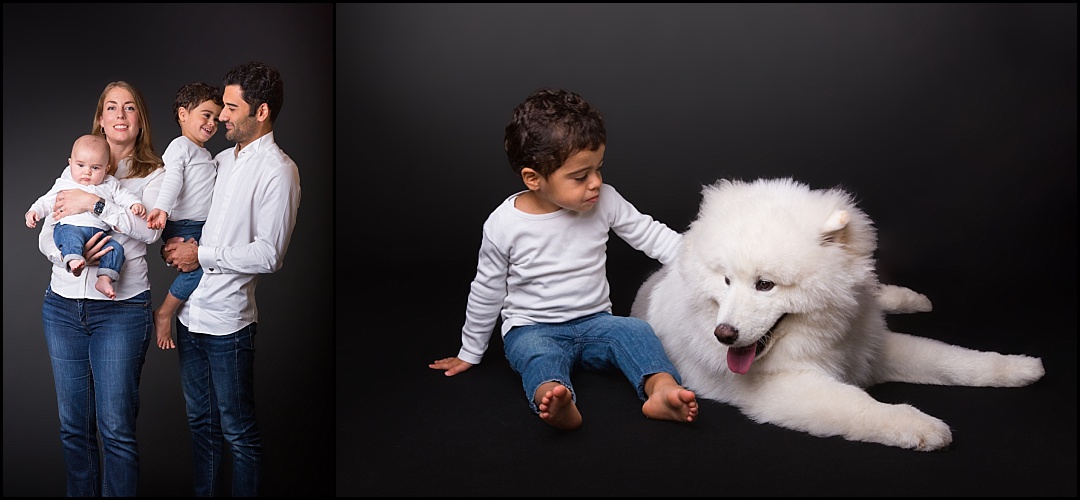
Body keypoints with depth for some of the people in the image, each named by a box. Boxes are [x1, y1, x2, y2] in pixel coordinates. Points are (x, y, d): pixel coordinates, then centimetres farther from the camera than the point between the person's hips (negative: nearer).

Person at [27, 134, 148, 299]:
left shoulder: (110, 185, 20)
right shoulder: (64, 184, 19)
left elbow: (124, 196, 16)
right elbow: (46, 201, 22)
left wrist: (135, 204, -6)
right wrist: (34, 211, 4)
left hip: (99, 231, 2)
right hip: (69, 226, -2)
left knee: (116, 248, -23)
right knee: (71, 236, -38)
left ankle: (104, 279, -31)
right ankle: (74, 260, -60)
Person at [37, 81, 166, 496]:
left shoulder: (153, 173, 4)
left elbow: (151, 229, -15)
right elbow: (46, 237, 8)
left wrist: (94, 203, -17)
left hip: (121, 309, -4)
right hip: (63, 306, 4)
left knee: (116, 428, -4)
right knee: (73, 425, 11)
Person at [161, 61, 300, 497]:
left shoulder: (277, 170, -13)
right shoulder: (221, 160, 12)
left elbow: (269, 255, -18)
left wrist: (203, 256, -14)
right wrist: (176, 244, 3)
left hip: (228, 321, -8)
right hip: (191, 312, 8)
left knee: (238, 431, 4)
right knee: (201, 423, 20)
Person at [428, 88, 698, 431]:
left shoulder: (605, 202, -5)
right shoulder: (504, 224, -11)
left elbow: (651, 234, 4)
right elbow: (487, 292, 1)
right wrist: (470, 353, 10)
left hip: (594, 322, 3)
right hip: (531, 328, -3)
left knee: (635, 330, -25)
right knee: (537, 353, -35)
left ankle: (662, 389, -50)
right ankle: (557, 402, -64)